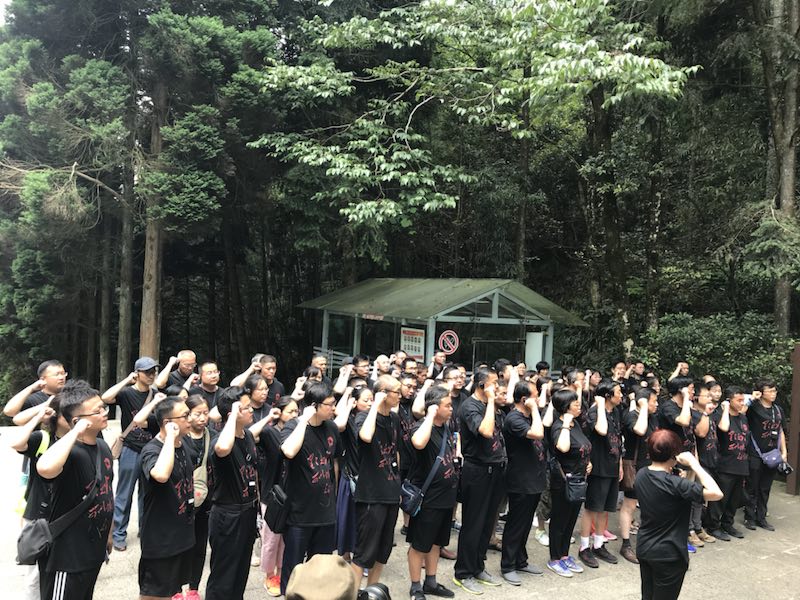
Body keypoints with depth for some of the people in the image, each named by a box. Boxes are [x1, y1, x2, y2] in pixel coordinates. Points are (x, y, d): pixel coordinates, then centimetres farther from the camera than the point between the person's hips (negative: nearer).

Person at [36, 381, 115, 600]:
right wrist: (75, 433, -38)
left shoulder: (103, 447, 1)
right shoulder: (70, 452, -25)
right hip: (68, 554, -8)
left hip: (94, 549, 8)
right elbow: (45, 468, -50)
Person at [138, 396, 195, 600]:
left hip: (182, 532, 8)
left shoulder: (181, 445, 3)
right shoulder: (152, 450, -23)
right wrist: (170, 436, -37)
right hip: (159, 536, -8)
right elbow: (161, 475, -47)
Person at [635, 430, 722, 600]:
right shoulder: (675, 484, -26)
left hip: (644, 549, 6)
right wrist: (693, 463, -23)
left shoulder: (640, 475, -4)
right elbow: (716, 493, -29)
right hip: (668, 555, -6)